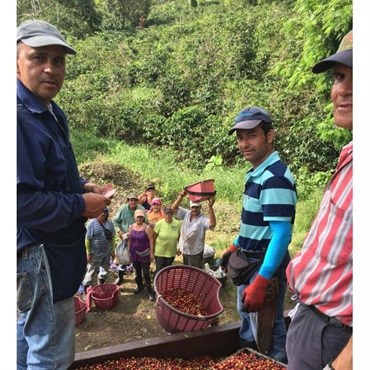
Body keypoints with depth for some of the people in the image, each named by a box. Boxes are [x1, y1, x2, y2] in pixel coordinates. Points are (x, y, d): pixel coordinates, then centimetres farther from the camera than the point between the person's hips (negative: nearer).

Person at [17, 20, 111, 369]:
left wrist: (83, 187, 3)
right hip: (38, 253, -10)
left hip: (51, 249, 10)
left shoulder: (52, 113, 10)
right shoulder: (17, 117, -22)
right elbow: (20, 199, -29)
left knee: (29, 334, 28)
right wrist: (80, 205, -18)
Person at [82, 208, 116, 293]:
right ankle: (86, 287, 19)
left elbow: (113, 238, 8)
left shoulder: (110, 223, 2)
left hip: (107, 253, 5)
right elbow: (87, 239, -12)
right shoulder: (92, 224, -13)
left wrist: (113, 250, 7)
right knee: (92, 271, 4)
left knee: (105, 270, 18)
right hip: (95, 254, -5)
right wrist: (88, 253, -13)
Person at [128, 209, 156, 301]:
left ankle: (150, 291, 10)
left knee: (145, 273, -1)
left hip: (144, 254, -4)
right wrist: (129, 251, 9)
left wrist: (152, 253, -11)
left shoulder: (147, 228, -14)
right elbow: (129, 240, 8)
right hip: (134, 253, 4)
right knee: (137, 271, 18)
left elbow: (151, 241, -11)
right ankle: (139, 286, 38)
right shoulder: (131, 227, 0)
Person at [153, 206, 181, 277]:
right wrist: (153, 250, -2)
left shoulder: (177, 224, -11)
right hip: (159, 252, -2)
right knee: (159, 270, 3)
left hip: (171, 252, 2)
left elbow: (179, 237, 3)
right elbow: (154, 237, -6)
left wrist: (180, 248, 2)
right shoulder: (159, 223, -15)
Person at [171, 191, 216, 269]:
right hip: (185, 250, 5)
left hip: (196, 251, -5)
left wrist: (210, 206, -48)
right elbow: (174, 208, -11)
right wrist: (181, 197, -27)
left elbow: (212, 224, -38)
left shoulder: (203, 218, -19)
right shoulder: (186, 214, -3)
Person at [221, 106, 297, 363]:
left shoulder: (275, 178, -24)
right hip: (248, 261, 10)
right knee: (246, 316, 26)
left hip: (266, 266, -10)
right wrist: (235, 247, 22)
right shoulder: (256, 173, 6)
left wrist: (260, 282, -32)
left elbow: (281, 234, -29)